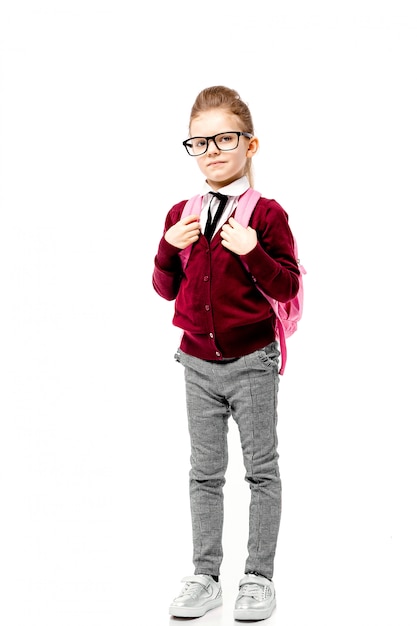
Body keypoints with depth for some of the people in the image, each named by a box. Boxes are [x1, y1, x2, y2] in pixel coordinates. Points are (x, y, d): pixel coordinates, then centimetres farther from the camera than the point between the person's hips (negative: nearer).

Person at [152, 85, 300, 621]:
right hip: (198, 364, 4)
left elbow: (288, 287, -10)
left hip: (251, 363, -4)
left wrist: (252, 250, -25)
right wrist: (170, 246, -10)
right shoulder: (182, 216, 5)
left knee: (261, 470, 5)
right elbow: (165, 289, 7)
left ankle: (258, 578, 16)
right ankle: (205, 577, 20)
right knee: (205, 473, 11)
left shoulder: (266, 214, -8)